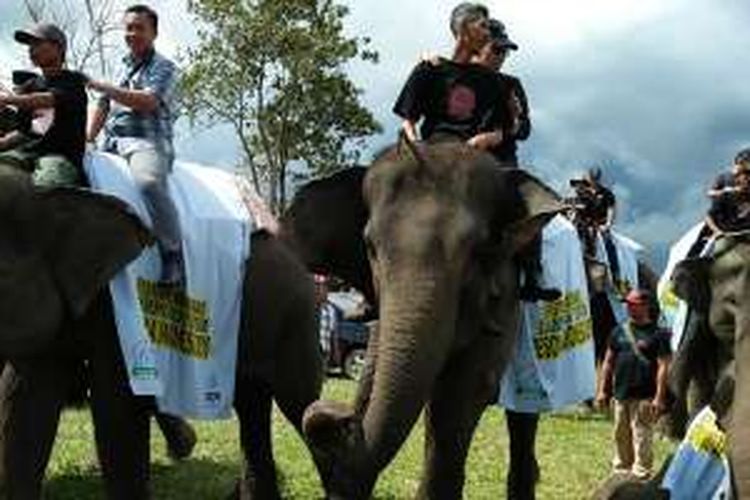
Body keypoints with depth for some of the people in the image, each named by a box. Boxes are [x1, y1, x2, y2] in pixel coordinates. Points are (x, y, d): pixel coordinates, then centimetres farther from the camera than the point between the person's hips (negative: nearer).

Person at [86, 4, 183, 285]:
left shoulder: (164, 68, 5)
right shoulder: (123, 66, 26)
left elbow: (147, 101, -13)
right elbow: (103, 106, 28)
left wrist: (101, 86, -11)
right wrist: (87, 140, 15)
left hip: (146, 140, -8)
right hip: (112, 142, 8)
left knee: (149, 182, -38)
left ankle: (173, 257, -35)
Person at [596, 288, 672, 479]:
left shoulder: (657, 334, -3)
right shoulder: (620, 331, 12)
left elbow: (663, 366, -7)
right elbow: (608, 362, 16)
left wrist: (659, 397, -12)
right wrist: (602, 390, 12)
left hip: (644, 397, -5)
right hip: (621, 394, 5)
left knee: (641, 436, -5)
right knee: (621, 435, 13)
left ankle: (640, 473, 0)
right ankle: (621, 469, 25)